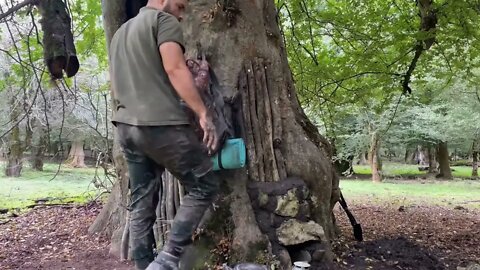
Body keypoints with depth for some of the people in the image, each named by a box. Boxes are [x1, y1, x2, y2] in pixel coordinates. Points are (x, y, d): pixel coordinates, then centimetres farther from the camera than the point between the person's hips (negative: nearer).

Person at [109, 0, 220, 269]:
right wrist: (204, 113, -16)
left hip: (127, 126, 9)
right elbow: (174, 68, -14)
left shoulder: (121, 31, 27)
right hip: (162, 124, -8)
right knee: (204, 187, 0)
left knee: (142, 203, 10)